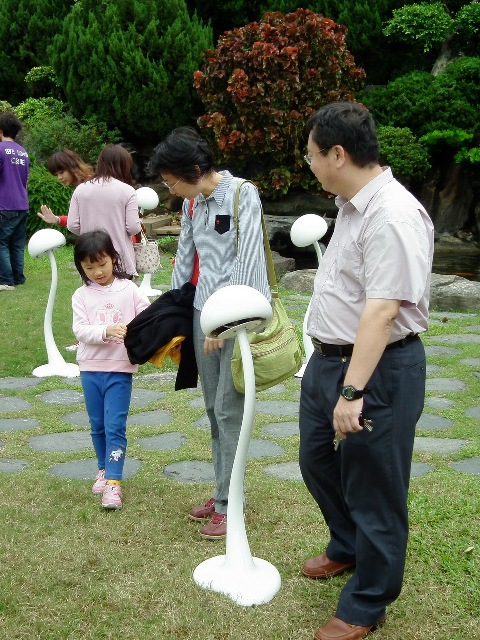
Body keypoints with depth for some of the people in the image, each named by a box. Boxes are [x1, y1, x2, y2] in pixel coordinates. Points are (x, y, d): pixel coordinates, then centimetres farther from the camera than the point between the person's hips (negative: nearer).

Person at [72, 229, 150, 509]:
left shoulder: (130, 290, -3)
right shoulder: (82, 296, 2)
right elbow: (81, 330, -9)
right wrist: (106, 331, -26)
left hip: (120, 369, -3)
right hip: (90, 368, 3)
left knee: (115, 426, -7)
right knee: (98, 425, 15)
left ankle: (113, 481, -6)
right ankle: (104, 469, 33)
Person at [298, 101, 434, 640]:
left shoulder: (393, 216, -24)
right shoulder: (352, 204, 9)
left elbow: (382, 312, -30)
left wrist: (353, 392, -31)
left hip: (378, 370, -10)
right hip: (329, 358, 10)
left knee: (373, 490, 6)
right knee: (318, 464, 25)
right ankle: (346, 548, 50)